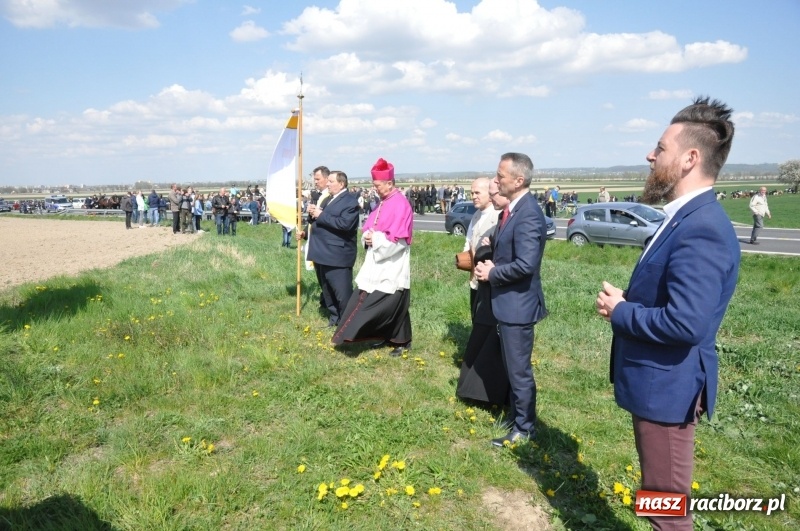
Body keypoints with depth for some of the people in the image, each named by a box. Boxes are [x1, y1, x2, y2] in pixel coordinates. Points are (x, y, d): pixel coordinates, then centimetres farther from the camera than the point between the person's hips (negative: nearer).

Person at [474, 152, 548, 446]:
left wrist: (492, 273, -16)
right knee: (512, 367, 23)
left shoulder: (528, 214, -23)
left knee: (519, 370, 5)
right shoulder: (512, 208, 9)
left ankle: (524, 428, 21)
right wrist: (490, 264, 1)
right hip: (507, 301, 10)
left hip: (518, 303, -10)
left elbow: (525, 265, -30)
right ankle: (515, 414, 39)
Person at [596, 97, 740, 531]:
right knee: (659, 494, 26)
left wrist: (619, 311, -18)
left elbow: (686, 322, -33)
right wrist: (626, 298, -1)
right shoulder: (686, 218, 9)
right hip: (656, 380, 10)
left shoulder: (702, 228, -25)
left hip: (668, 385, -10)